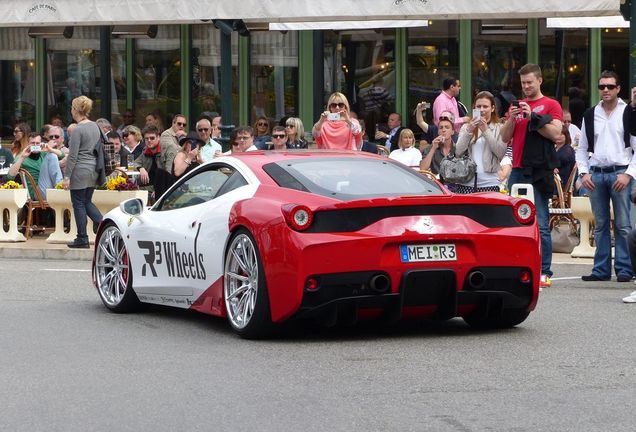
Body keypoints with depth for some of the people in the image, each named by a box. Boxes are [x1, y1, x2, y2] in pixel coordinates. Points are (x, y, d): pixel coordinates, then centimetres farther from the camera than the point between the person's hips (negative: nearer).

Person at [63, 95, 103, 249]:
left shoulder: (78, 130, -15)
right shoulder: (95, 127, 9)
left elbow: (73, 156, -16)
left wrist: (67, 176, -12)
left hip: (80, 171, -8)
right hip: (94, 169, 8)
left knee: (79, 204, 2)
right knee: (87, 201, 18)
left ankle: (82, 239, 5)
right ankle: (101, 223, -4)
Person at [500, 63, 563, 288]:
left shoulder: (551, 105, 4)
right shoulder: (516, 105, 18)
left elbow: (555, 133, -9)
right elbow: (505, 137, 14)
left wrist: (533, 117, -13)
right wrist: (511, 119, -3)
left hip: (540, 171, -5)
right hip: (518, 171, 5)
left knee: (540, 225, -9)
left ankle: (544, 272, -8)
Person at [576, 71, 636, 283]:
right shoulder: (590, 115, 12)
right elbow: (582, 148, 16)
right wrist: (583, 172, 3)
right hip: (596, 174, 4)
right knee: (600, 225, 8)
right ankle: (601, 270, 11)